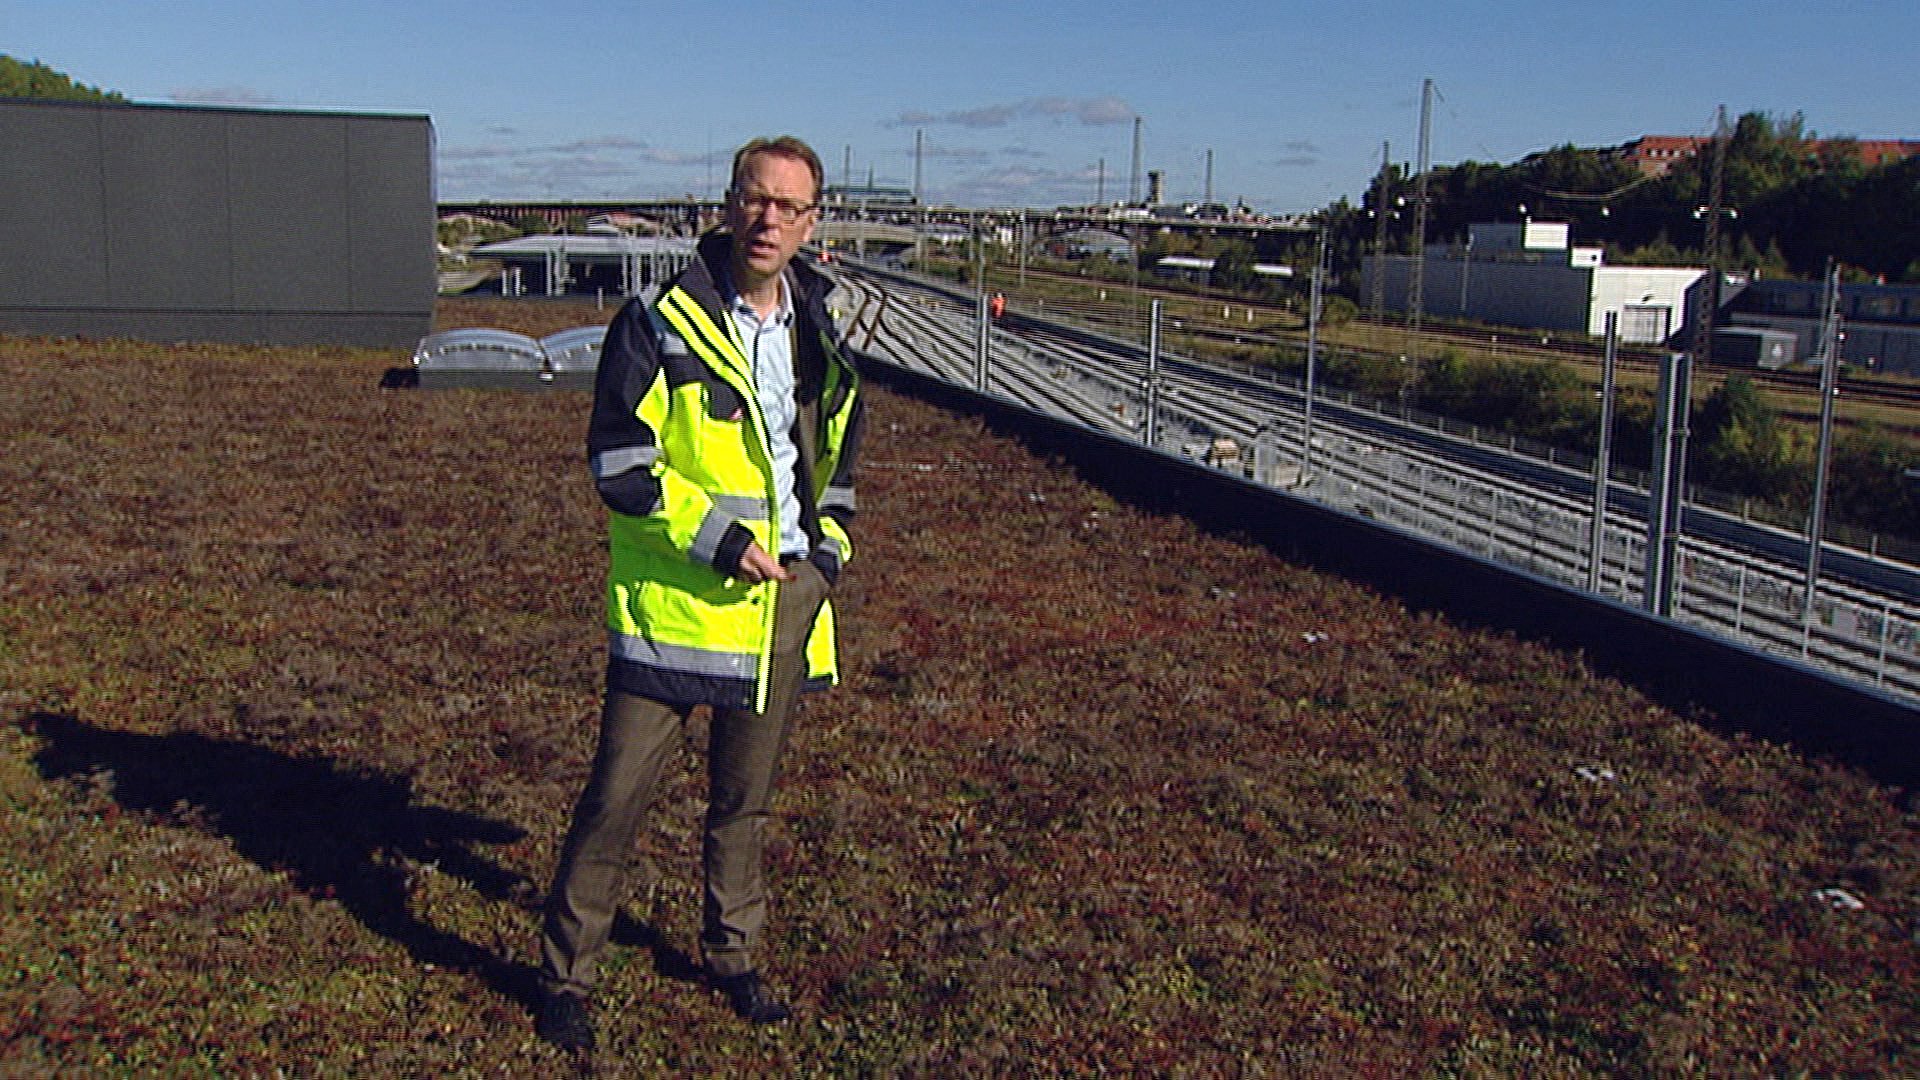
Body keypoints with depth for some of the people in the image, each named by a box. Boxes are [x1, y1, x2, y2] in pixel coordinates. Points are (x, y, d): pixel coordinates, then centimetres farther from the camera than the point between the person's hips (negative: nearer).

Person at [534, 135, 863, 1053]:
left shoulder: (819, 337, 10)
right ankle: (566, 974, 17)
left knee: (746, 795, 17)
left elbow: (836, 459, 23)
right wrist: (718, 537, -16)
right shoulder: (661, 325, -7)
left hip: (783, 601, 5)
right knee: (620, 791, 0)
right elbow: (620, 466, -12)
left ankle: (733, 954, 35)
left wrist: (826, 549, 9)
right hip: (674, 601, -5)